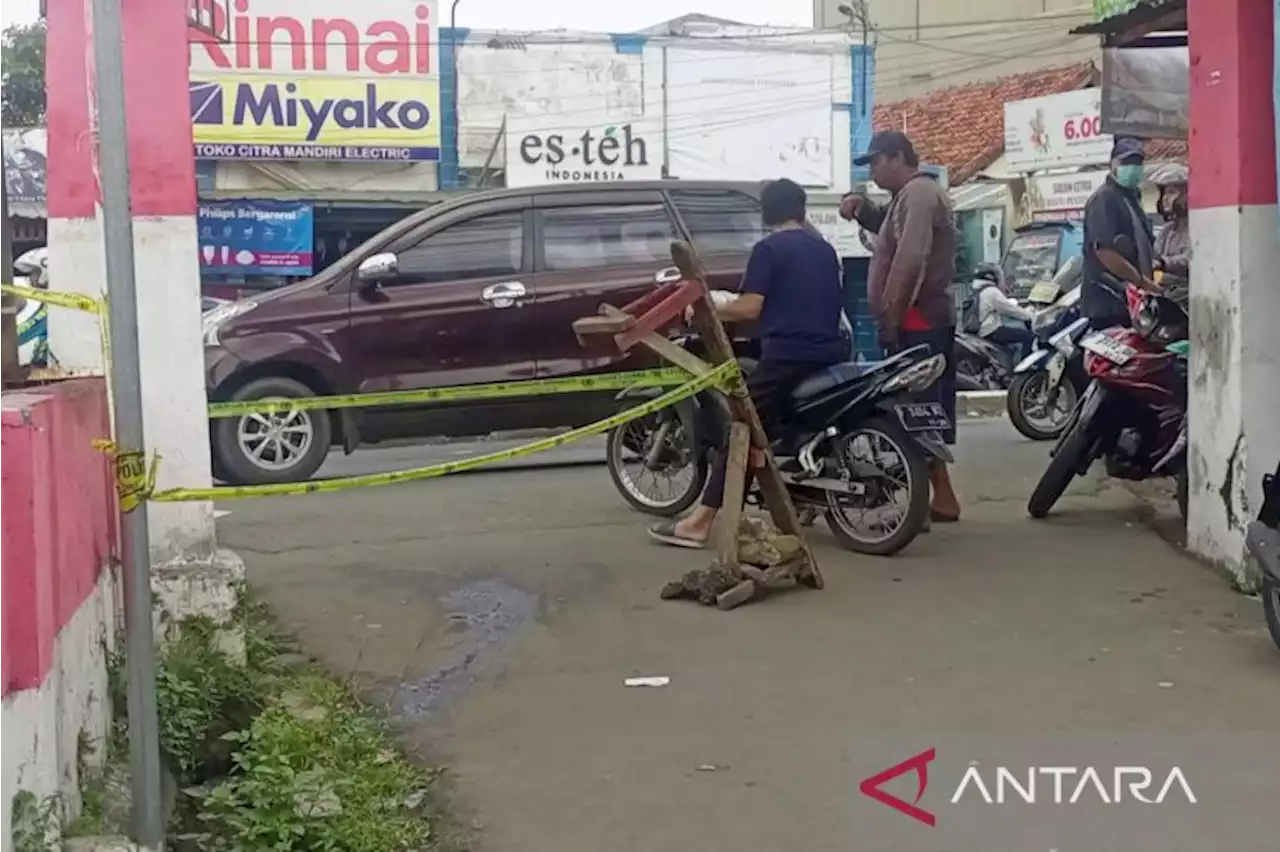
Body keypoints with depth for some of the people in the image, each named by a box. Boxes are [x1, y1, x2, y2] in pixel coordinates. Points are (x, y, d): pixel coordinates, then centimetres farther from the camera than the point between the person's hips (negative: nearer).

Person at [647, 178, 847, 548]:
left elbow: (750, 309, -11)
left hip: (787, 357, -7)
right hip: (830, 355, 7)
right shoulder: (825, 250, 18)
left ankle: (699, 523, -12)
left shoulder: (768, 249, -3)